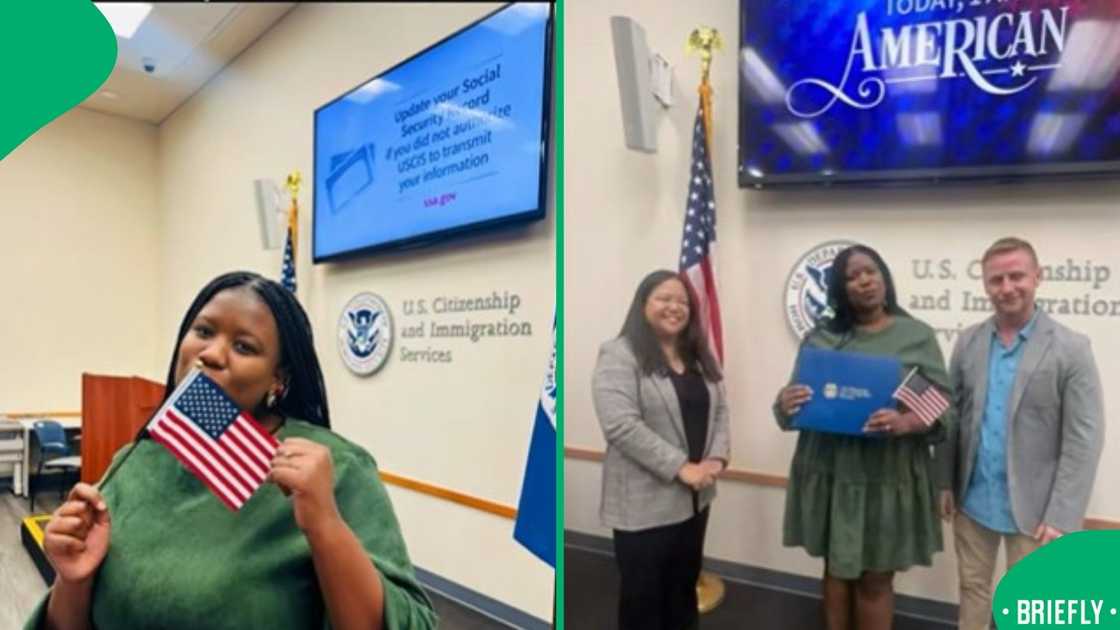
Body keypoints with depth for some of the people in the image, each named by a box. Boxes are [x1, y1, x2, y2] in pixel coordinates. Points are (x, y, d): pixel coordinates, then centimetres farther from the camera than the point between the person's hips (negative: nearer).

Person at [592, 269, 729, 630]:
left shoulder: (700, 357, 11)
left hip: (694, 498, 7)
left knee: (684, 587, 21)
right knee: (643, 596, 9)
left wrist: (718, 457, -8)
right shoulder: (619, 355, -13)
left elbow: (720, 410, 10)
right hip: (645, 503, -7)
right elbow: (621, 425, -22)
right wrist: (680, 467, -21)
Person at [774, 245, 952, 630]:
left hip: (889, 478, -2)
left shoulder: (918, 336, -1)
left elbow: (943, 413, -4)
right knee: (836, 570, 15)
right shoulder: (821, 337, 4)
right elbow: (795, 404, 8)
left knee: (876, 579, 10)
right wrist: (785, 403, -16)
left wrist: (906, 423, -24)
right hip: (831, 474, 2)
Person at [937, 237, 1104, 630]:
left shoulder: (1070, 349, -10)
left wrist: (1061, 518, -15)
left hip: (1031, 507, -3)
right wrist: (945, 483, 4)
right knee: (973, 589, 18)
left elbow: (1083, 440, -12)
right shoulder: (968, 342, 1)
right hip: (972, 501, 3)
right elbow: (950, 416, 5)